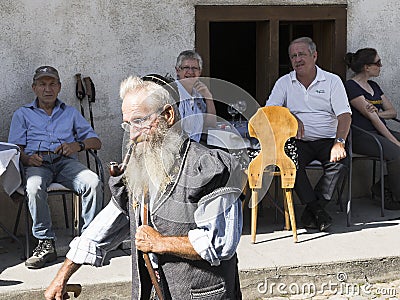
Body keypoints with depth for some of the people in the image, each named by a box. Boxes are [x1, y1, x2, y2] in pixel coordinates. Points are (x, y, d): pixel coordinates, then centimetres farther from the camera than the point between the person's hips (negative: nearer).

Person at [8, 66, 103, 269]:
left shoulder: (70, 113, 27)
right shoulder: (22, 114, 23)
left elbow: (96, 142, 20)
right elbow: (15, 147, 11)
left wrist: (78, 145, -3)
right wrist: (26, 159, -13)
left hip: (66, 161, 2)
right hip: (37, 163, -1)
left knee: (93, 183, -31)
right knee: (34, 188, -38)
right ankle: (46, 243, -29)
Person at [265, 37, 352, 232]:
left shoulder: (332, 81, 6)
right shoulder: (284, 83, 11)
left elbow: (344, 115, -3)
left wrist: (339, 142, -20)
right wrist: (292, 118, -18)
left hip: (326, 140, 0)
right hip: (298, 142, 1)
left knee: (340, 162, -31)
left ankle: (310, 212, -21)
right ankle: (318, 210, -23)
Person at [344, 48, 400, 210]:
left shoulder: (373, 86, 20)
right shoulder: (351, 87, -7)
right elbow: (371, 117, -14)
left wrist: (377, 113, -8)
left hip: (380, 131, 9)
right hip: (361, 136, -8)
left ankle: (382, 188, -3)